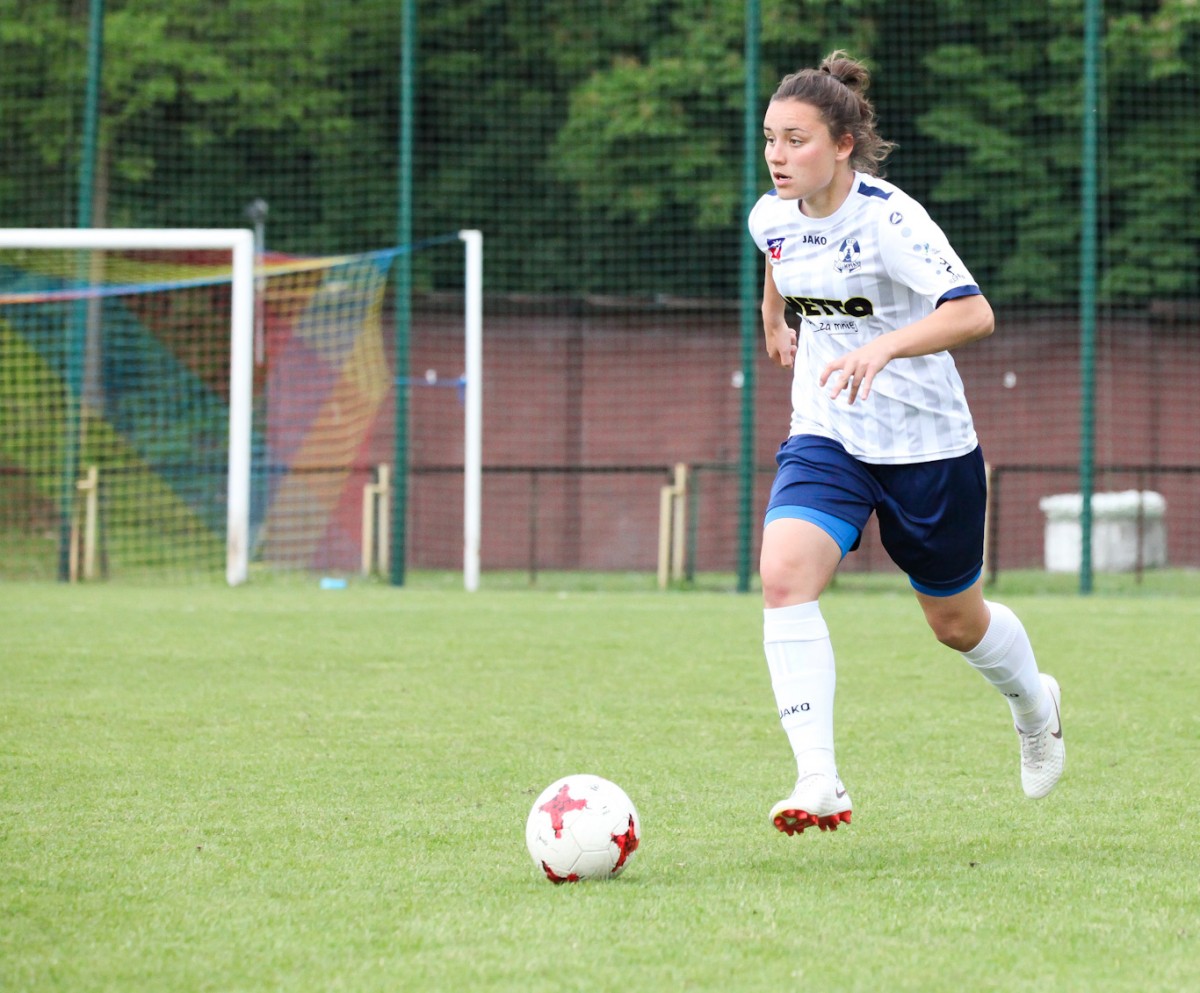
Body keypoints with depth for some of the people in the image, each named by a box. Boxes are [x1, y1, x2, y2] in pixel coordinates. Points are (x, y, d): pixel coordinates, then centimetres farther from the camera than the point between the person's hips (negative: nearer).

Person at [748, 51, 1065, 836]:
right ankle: (819, 782, -28)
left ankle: (1035, 704, 49)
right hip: (827, 439, 4)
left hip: (929, 445, -4)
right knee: (783, 574, -24)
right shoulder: (773, 218, -3)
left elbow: (973, 313, -35)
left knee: (956, 622, 13)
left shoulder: (888, 218, -23)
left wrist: (883, 347, -47)